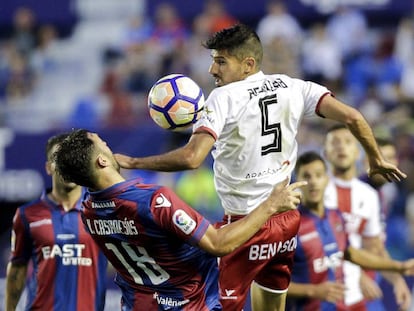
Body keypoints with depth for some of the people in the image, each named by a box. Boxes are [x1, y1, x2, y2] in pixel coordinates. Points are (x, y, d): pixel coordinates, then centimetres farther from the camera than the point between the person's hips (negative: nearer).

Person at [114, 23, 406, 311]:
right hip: (287, 217, 7)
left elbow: (192, 158, -26)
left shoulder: (224, 98, -14)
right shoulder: (291, 87, 2)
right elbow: (352, 116, -2)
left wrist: (131, 162, -17)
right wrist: (376, 159, 13)